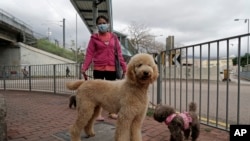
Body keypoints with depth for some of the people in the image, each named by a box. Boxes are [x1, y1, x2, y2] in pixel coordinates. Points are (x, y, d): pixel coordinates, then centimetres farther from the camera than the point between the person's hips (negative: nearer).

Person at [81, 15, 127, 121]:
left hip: (111, 69, 2)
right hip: (98, 69, -2)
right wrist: (84, 67, -13)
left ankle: (112, 112, 25)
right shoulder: (94, 38, 2)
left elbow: (119, 53, 7)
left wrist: (124, 67, 2)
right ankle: (98, 113, 15)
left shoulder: (113, 37, 8)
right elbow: (89, 54, -2)